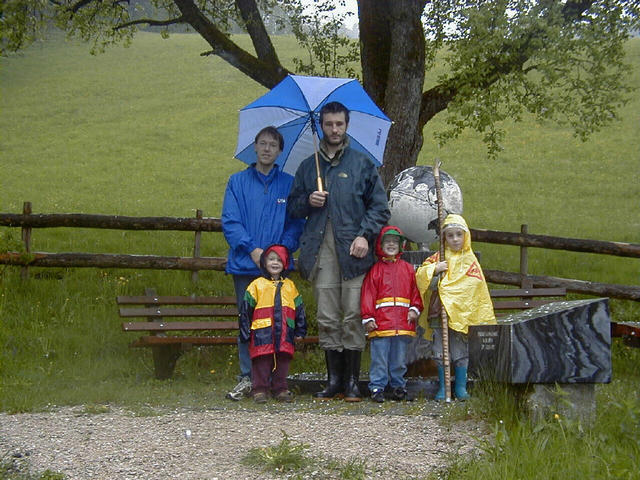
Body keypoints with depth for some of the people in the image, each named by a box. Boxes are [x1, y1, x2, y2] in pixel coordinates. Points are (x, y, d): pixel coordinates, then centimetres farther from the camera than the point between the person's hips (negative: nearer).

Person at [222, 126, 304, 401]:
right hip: (245, 264, 0)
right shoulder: (238, 182, 9)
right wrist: (252, 249, -11)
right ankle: (247, 378, 8)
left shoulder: (289, 183, 10)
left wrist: (282, 250, -11)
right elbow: (230, 222, 2)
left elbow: (297, 223, 5)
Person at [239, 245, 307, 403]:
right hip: (262, 335, -3)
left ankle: (280, 389, 16)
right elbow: (246, 310, 3)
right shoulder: (257, 285, 3)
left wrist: (300, 331, 14)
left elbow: (299, 310, 18)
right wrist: (245, 333, 0)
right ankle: (260, 389, 7)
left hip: (285, 334, 3)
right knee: (261, 362, -1)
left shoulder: (290, 286, 13)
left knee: (283, 361, 7)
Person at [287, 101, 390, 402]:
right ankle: (334, 380, 7)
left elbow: (379, 206, 8)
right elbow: (293, 207, 21)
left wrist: (365, 235, -7)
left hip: (352, 252, -2)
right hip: (321, 252, 2)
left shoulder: (362, 164, 10)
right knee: (327, 319, 0)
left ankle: (352, 381, 2)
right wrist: (308, 202, -1)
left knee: (353, 318, -5)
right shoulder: (308, 167, 18)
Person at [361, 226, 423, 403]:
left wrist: (415, 309, -1)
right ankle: (377, 388, 5)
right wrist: (368, 318, -6)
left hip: (403, 322, 3)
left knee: (399, 358, 10)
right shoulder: (375, 270, 4)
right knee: (379, 358, -2)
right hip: (381, 322, -3)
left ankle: (398, 386, 22)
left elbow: (415, 291, 13)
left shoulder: (408, 269, 12)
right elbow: (368, 295, 0)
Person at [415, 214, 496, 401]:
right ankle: (442, 387, 14)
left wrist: (484, 318, 2)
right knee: (441, 352, 4)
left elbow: (480, 290, 6)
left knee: (460, 352, 3)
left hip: (462, 313, -1)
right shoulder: (437, 258, 9)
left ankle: (461, 387, 14)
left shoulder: (470, 261, 6)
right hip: (439, 312, 1)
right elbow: (420, 276, 4)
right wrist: (434, 269, -12)